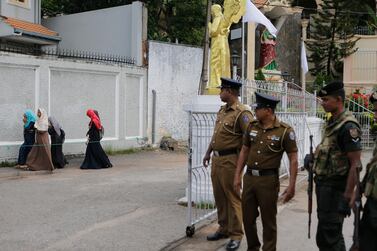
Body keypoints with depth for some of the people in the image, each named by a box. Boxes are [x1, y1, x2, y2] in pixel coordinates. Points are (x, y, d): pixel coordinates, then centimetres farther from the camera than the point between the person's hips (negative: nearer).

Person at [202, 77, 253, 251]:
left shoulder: (242, 113, -15)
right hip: (216, 159, 9)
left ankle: (236, 235, 10)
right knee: (219, 196, 15)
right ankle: (223, 229, 29)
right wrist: (208, 153, 23)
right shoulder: (222, 110, 13)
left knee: (233, 198, 0)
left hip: (230, 161, -9)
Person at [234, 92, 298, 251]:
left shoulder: (285, 131, -10)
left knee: (268, 220, 7)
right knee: (247, 217, 14)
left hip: (268, 180, -5)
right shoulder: (252, 126, 5)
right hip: (249, 178, 5)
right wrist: (237, 176, 9)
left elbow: (293, 159, -8)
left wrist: (292, 186, -12)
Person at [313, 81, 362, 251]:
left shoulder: (348, 126, -18)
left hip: (335, 187, -9)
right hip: (324, 184, 9)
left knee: (330, 236, -2)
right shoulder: (332, 123, 11)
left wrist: (348, 196, -22)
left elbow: (355, 164, -20)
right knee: (323, 236, 18)